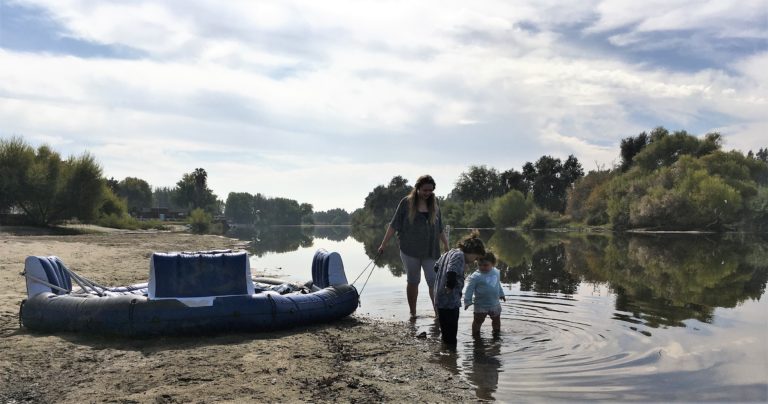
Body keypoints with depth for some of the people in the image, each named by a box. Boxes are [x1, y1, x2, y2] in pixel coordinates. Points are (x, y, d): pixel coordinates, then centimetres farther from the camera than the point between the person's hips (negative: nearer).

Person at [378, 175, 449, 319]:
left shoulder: (434, 205, 5)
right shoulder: (406, 203, -4)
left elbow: (440, 230, 13)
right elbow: (393, 225, -1)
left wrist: (447, 247, 13)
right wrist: (383, 245, -2)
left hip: (430, 252, 2)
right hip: (410, 250, -1)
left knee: (434, 282, -5)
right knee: (413, 282, 10)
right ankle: (413, 313, 24)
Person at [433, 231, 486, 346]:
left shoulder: (449, 253, 14)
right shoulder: (459, 255, -16)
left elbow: (436, 267, 25)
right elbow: (451, 273, -32)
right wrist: (450, 287, -19)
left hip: (440, 299, 10)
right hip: (450, 301, -10)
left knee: (445, 330, 20)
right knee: (451, 337, -2)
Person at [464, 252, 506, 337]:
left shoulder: (496, 272, 0)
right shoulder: (475, 276, -19)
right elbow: (469, 289, -19)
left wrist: (501, 294, 25)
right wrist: (467, 301, -24)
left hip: (495, 304, 5)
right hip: (481, 305, -5)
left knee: (496, 319, 23)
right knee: (478, 321, 3)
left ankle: (496, 332, 45)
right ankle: (475, 335, 21)